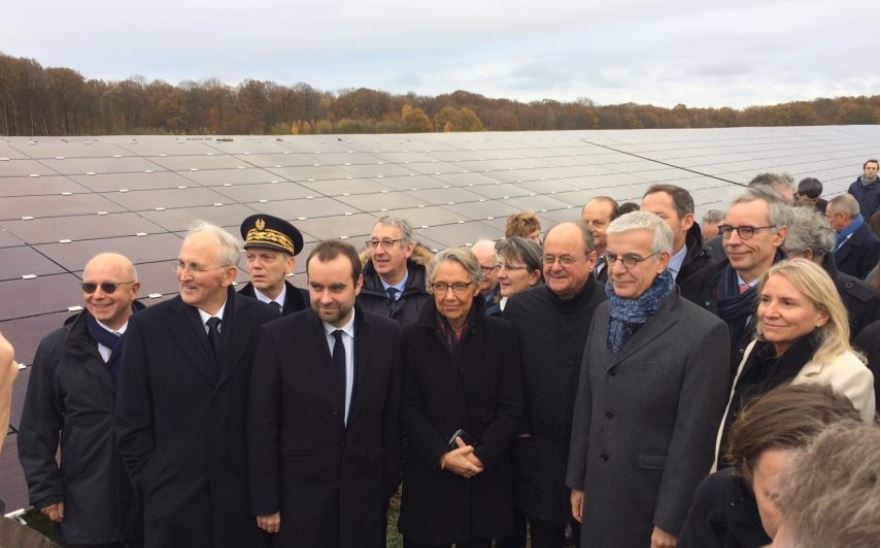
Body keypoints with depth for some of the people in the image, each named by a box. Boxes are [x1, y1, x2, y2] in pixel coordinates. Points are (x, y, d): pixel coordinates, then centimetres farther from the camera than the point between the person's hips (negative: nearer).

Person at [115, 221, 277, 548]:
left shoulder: (264, 322, -5)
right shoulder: (148, 326, -4)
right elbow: (132, 419, 0)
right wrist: (150, 480, -1)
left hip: (247, 495, 0)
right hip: (174, 499, 0)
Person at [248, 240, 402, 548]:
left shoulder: (388, 335, -4)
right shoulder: (277, 337, -10)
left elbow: (394, 416, 2)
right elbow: (262, 426, -7)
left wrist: (390, 482, 5)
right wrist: (265, 502, -5)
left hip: (365, 496, 2)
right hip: (298, 498, -1)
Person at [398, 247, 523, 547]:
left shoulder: (501, 334, -1)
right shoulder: (413, 338, -1)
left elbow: (511, 406, -2)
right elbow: (410, 408, -3)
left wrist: (482, 457, -12)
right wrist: (442, 456, -14)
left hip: (486, 475, 1)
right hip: (429, 475, 0)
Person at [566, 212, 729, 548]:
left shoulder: (704, 332, -17)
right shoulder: (605, 314, 3)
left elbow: (694, 436, -15)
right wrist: (578, 480, 10)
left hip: (654, 500, -5)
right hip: (600, 493, 5)